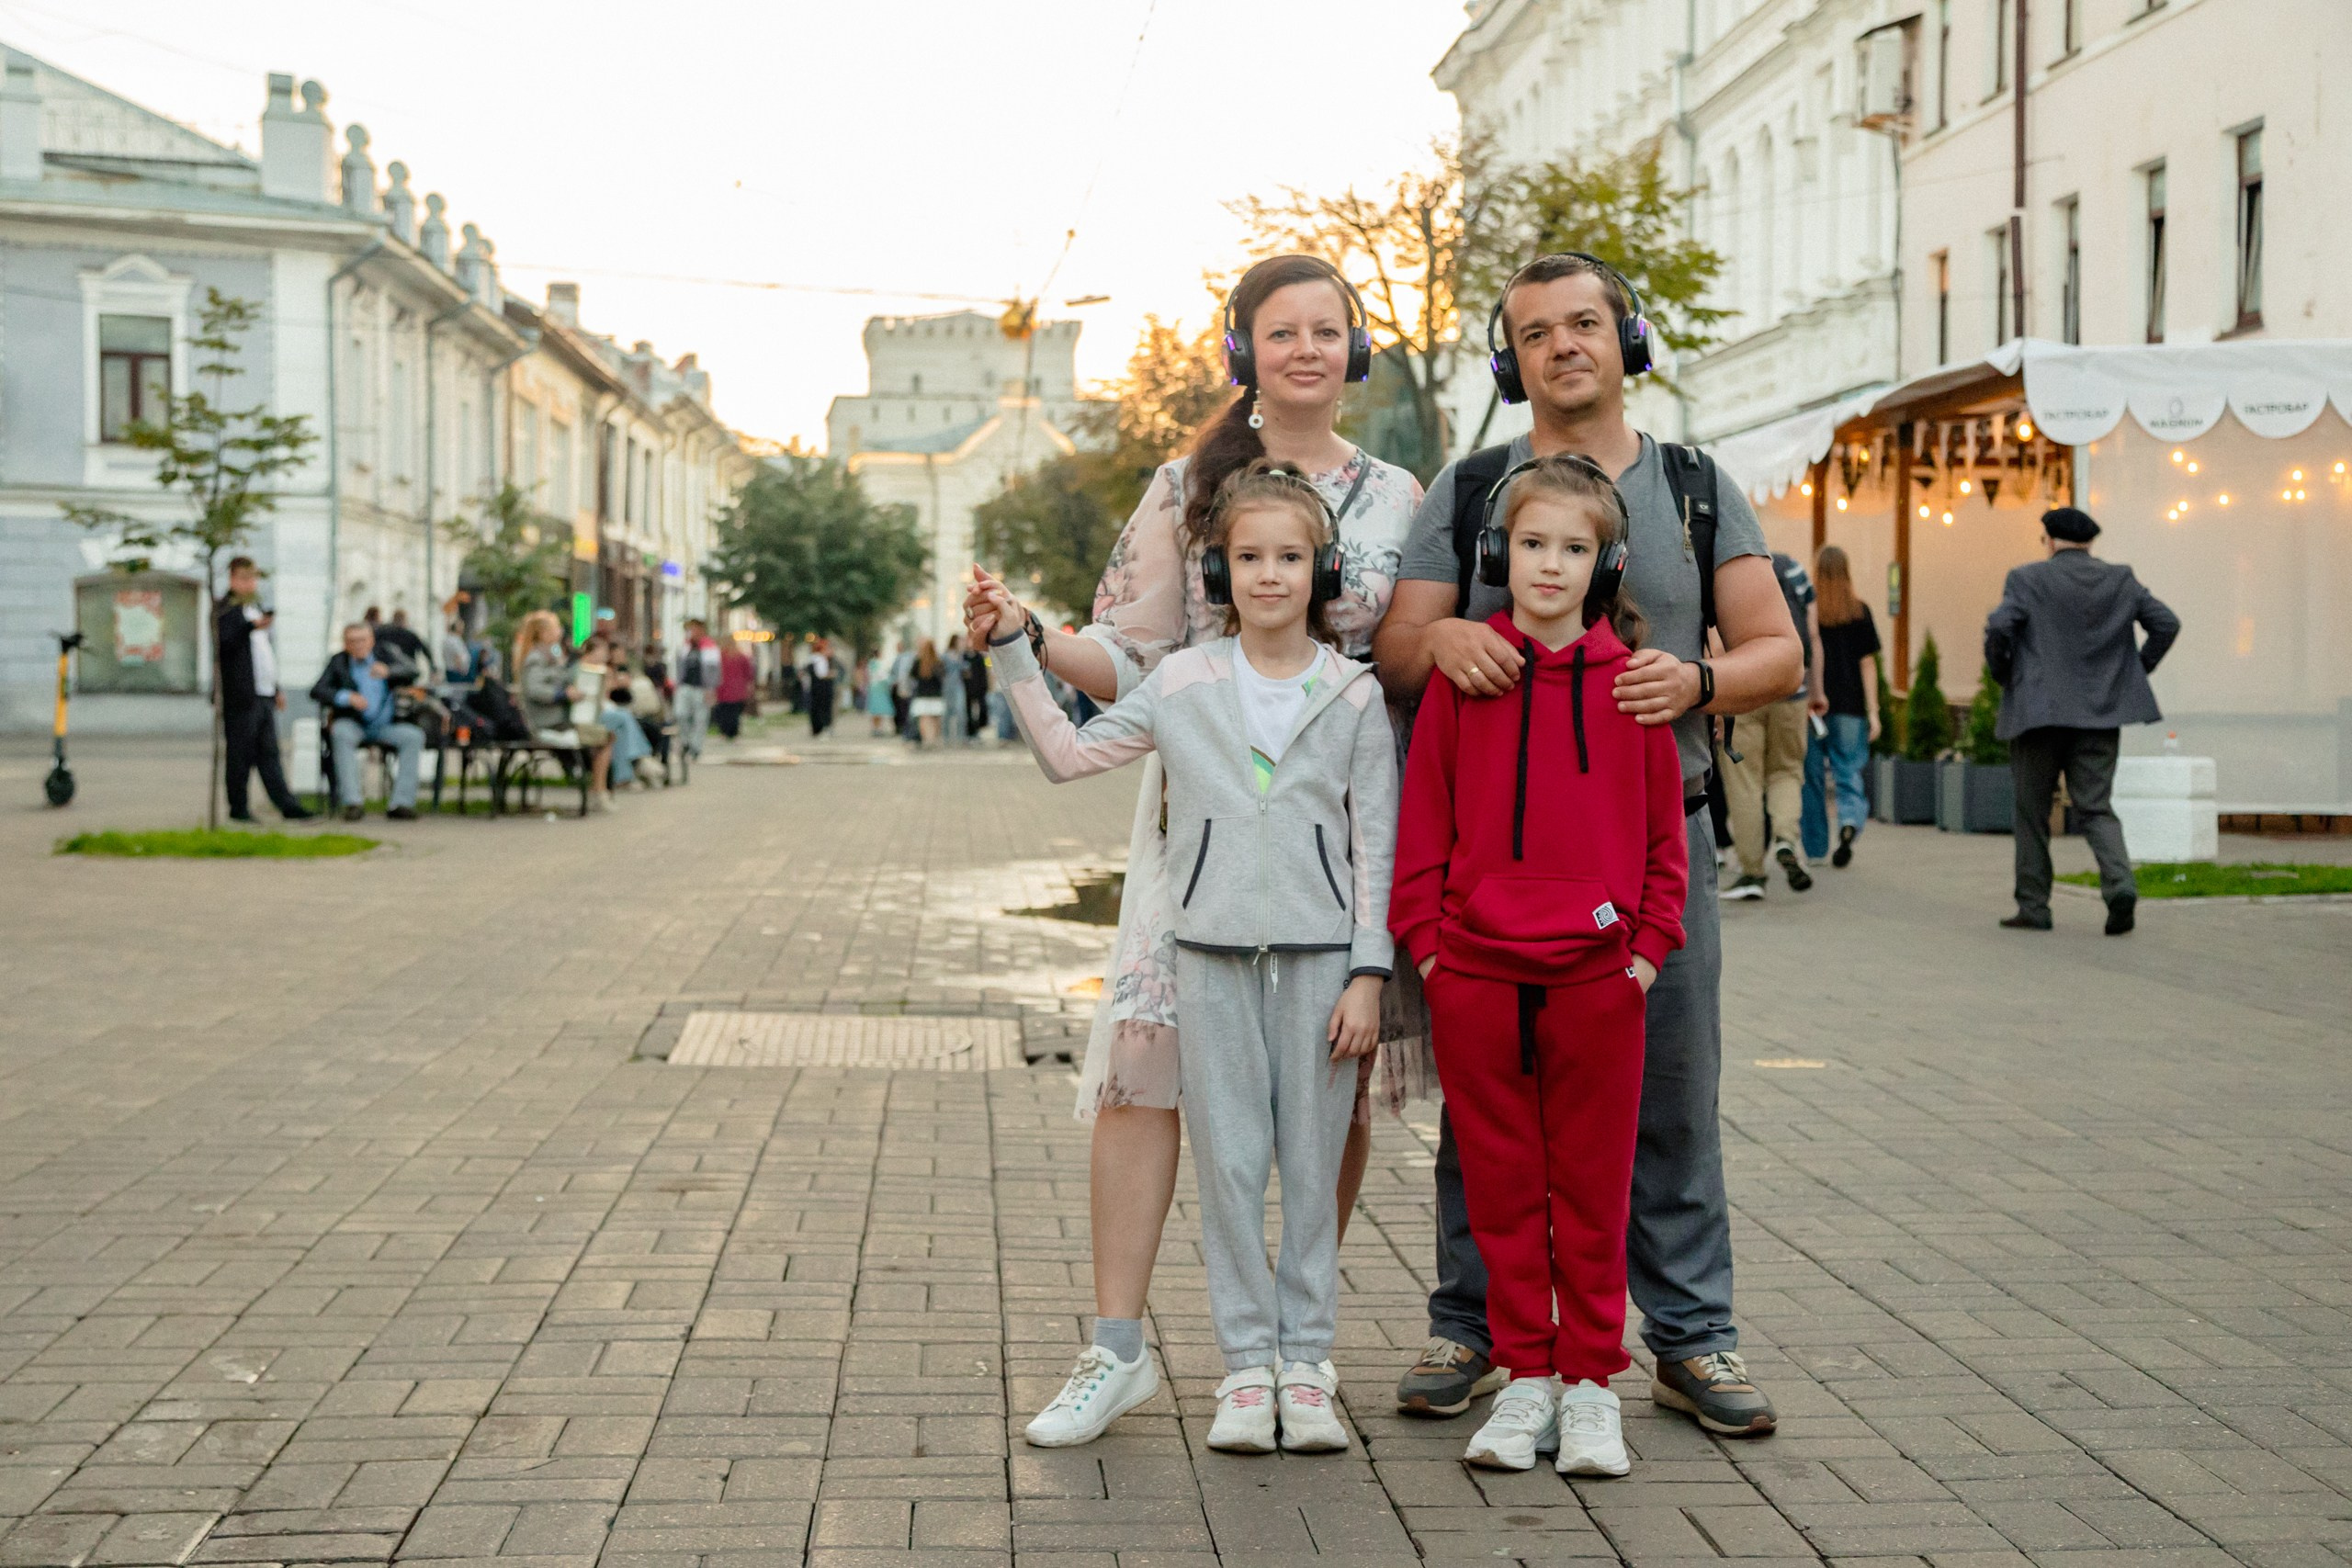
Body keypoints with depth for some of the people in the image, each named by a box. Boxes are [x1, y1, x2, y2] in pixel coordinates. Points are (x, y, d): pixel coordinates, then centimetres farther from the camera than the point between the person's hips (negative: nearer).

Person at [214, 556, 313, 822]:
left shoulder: (256, 608, 22)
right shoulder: (227, 609, -5)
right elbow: (224, 643, -20)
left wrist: (276, 688, 26)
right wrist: (252, 627, -31)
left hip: (264, 694, 8)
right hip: (241, 695, -8)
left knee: (269, 752, 6)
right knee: (240, 753, -3)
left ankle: (287, 804, 2)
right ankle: (239, 808, 2)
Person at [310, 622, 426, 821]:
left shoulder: (384, 655, 9)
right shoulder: (338, 662, 5)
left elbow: (411, 672, -6)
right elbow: (317, 691, -8)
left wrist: (388, 671, -29)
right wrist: (347, 697, -27)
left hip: (385, 726, 2)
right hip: (352, 723, -2)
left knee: (414, 736, -24)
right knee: (342, 734, -35)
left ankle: (401, 802, -25)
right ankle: (353, 801, -37)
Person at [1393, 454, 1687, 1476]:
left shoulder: (1630, 679, 2)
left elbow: (1664, 825, 7)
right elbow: (1425, 814, 5)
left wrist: (1650, 942, 2)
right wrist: (1424, 939, 1)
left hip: (1597, 977, 0)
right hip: (1475, 972, 1)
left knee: (1592, 1190, 7)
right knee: (1501, 1188, 9)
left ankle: (1590, 1382, 19)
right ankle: (1525, 1375, 21)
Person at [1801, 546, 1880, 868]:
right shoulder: (1860, 610, 2)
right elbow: (1867, 663, 1)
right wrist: (1872, 711, 2)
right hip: (1850, 706, 1)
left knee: (1812, 776, 9)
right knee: (1849, 773, 5)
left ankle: (1816, 850, 13)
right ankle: (1850, 822, -23)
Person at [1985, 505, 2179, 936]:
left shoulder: (2028, 580, -3)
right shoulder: (2121, 580, 8)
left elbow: (1998, 629, -16)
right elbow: (2166, 623, 4)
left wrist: (2003, 678, -1)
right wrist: (2136, 671, 12)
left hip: (2039, 711, -3)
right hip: (2101, 714, 3)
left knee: (2032, 811, 9)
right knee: (2096, 808, 6)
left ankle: (2033, 907, 11)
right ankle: (2120, 884, -18)